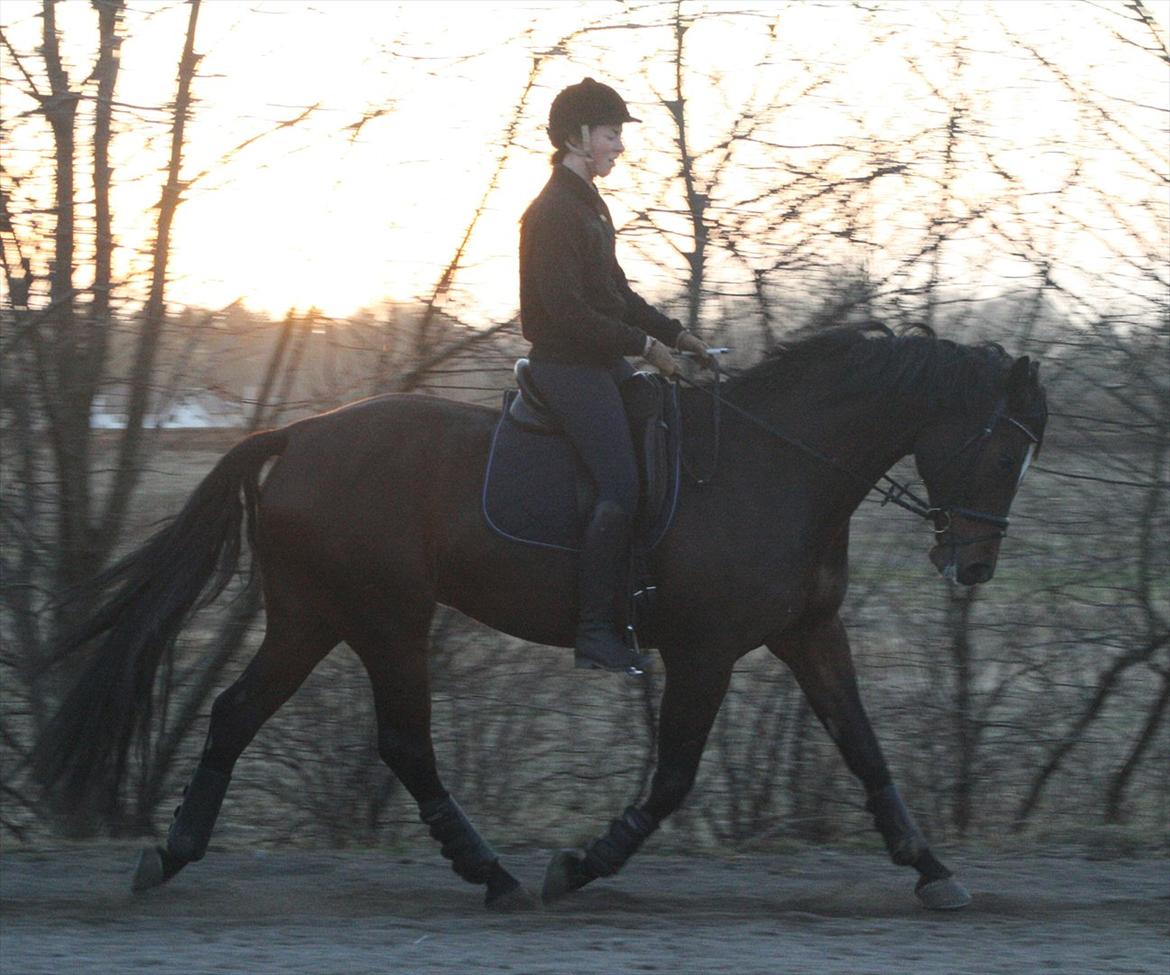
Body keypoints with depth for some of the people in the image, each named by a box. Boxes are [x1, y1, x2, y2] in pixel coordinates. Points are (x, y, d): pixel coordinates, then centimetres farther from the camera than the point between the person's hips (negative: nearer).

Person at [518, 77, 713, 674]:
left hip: (603, 362, 11)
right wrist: (645, 345, -17)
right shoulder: (554, 212, -16)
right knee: (621, 489, -17)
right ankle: (595, 631, -17)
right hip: (568, 367, -11)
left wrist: (674, 335, 11)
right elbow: (568, 310, -22)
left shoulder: (587, 205, 16)